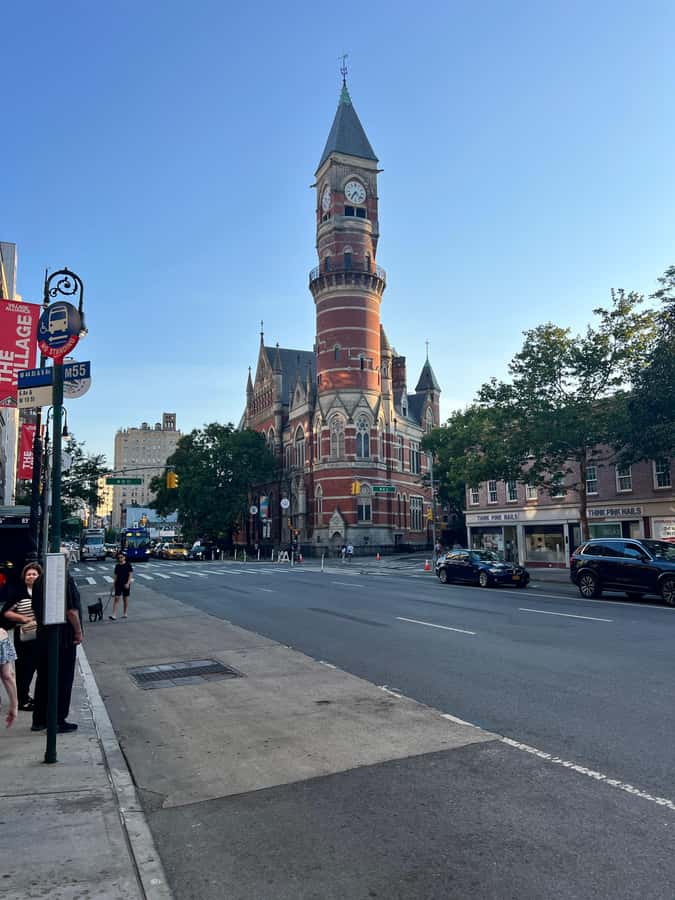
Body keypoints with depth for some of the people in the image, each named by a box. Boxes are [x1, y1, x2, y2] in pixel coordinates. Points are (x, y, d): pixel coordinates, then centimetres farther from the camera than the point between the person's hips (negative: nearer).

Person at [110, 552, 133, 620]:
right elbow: (116, 576, 11)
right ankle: (114, 615, -9)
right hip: (118, 584, 2)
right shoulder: (117, 566, 6)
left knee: (125, 598, 8)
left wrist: (128, 583, -16)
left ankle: (125, 613, 20)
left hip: (126, 584, -2)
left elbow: (130, 575, -6)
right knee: (116, 598, -6)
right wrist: (114, 584, 9)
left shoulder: (128, 565, -4)